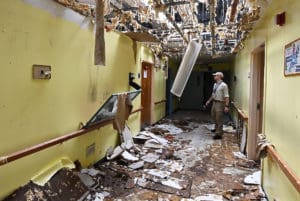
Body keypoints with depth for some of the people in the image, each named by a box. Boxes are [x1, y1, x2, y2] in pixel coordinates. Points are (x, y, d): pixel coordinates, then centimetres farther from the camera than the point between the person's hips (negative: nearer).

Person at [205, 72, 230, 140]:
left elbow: (226, 96, -20)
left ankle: (219, 134, 3)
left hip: (220, 103, -9)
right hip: (214, 102, 9)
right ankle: (217, 128, 43)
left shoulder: (223, 85, -16)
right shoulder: (215, 84, 11)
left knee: (219, 119, -5)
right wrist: (209, 101, 27)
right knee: (213, 116, 22)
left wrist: (226, 106, -26)